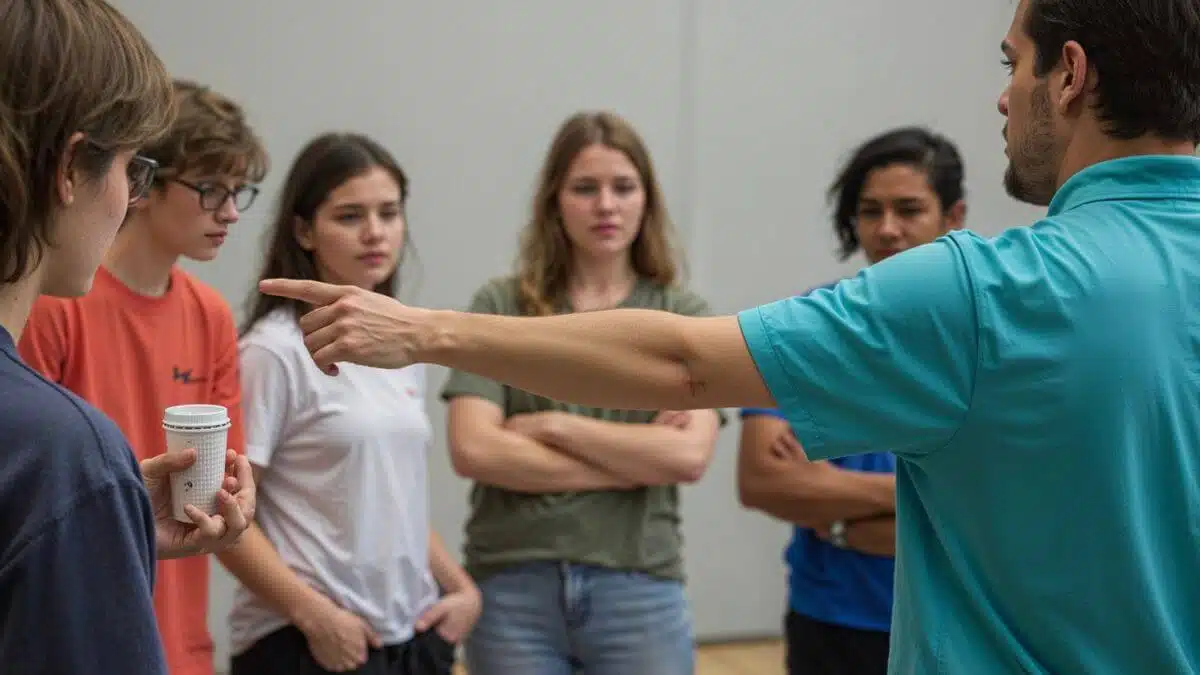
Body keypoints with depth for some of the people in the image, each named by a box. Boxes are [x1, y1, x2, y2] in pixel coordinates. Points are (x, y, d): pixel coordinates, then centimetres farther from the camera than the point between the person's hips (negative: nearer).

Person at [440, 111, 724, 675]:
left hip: (639, 591, 1)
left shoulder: (682, 315, 4)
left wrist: (554, 424, -11)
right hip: (512, 589, -1)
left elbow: (690, 454, -10)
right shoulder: (500, 306, 1)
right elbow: (473, 449, -11)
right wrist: (636, 462, -10)